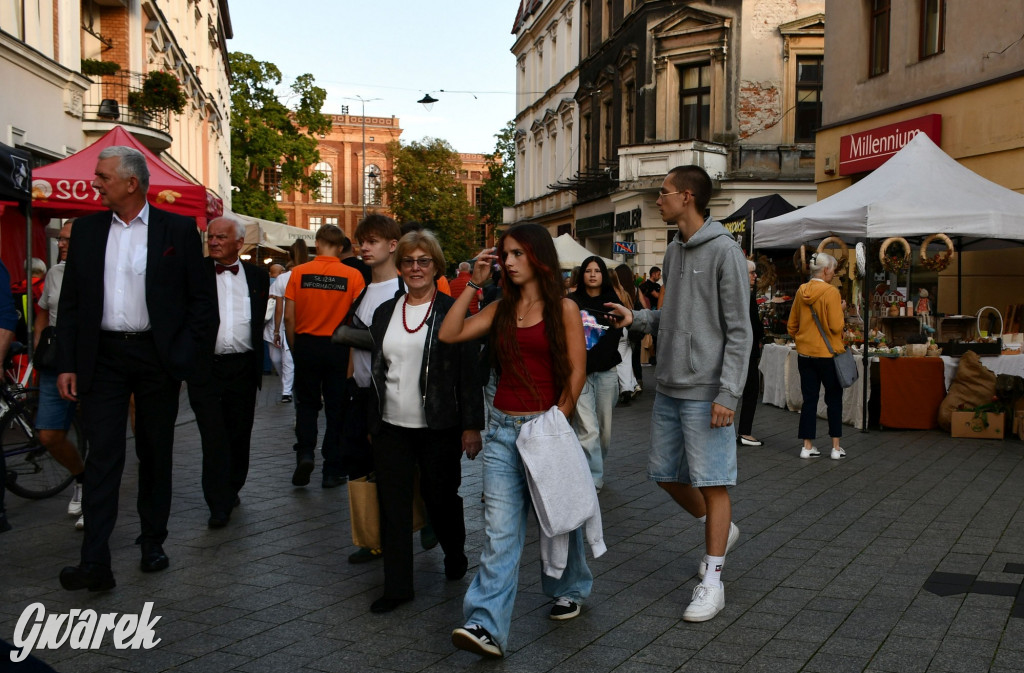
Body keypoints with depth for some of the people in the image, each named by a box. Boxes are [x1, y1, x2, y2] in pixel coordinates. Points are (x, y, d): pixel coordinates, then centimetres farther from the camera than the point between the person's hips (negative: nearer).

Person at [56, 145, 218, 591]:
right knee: (102, 456, -4)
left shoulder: (178, 230, -1)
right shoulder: (86, 230, 7)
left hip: (156, 356, -1)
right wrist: (67, 364, 2)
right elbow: (71, 302, 8)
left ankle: (153, 544, 24)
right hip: (103, 357, 2)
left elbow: (202, 299, -1)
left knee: (156, 454, 10)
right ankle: (95, 563, -4)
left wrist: (184, 356, -8)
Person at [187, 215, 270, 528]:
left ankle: (232, 489, 32)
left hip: (243, 368, 3)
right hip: (206, 368, -2)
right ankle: (219, 505, 2)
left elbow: (260, 321, 12)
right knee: (214, 438, -3)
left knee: (239, 435, 13)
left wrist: (258, 362, 8)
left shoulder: (257, 276, 8)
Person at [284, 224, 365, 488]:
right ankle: (333, 471, 12)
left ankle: (305, 453, -2)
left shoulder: (299, 272, -4)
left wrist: (294, 348, 10)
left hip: (306, 345, 1)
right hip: (339, 348, 0)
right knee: (336, 409, 8)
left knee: (307, 404, 17)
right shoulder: (353, 276, -6)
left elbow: (289, 317, -3)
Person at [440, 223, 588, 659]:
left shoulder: (563, 308, -2)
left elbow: (577, 371, -5)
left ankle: (570, 589, 38)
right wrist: (474, 283, 2)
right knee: (500, 529, -4)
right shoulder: (501, 308, 11)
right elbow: (449, 334, 1)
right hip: (503, 427, 3)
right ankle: (487, 626, -8)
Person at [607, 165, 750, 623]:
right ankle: (721, 530, 37)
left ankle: (712, 581, 9)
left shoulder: (724, 251, -11)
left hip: (705, 392, -8)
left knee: (712, 482, -1)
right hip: (668, 388, 9)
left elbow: (738, 330, -14)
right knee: (665, 474, 15)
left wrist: (728, 394, -19)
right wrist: (638, 318, 3)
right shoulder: (673, 251, 13)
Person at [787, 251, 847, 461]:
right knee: (834, 400, 9)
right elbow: (836, 326, -17)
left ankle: (807, 446, 10)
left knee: (809, 399, 9)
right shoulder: (831, 292, -15)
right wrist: (841, 310, 0)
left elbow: (791, 325, 9)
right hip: (827, 354, -5)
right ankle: (836, 447, 13)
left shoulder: (801, 291, 2)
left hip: (805, 354, 5)